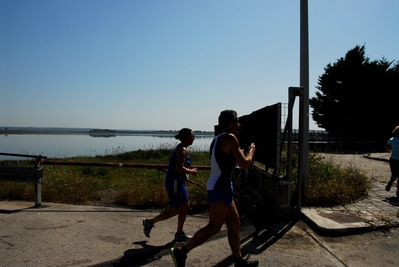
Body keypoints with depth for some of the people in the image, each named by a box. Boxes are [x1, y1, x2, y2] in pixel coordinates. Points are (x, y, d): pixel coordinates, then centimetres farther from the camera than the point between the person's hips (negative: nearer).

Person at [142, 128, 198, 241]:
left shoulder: (180, 148, 13)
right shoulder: (182, 150, -17)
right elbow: (179, 168, -26)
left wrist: (189, 170, 12)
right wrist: (191, 172, -13)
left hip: (178, 182, 10)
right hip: (174, 182, -10)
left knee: (185, 206, 12)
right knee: (174, 210, 0)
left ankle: (179, 234, 21)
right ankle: (150, 222, 13)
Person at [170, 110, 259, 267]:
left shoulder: (217, 139, 16)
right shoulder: (230, 138, -13)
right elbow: (245, 165, -14)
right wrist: (251, 151, 3)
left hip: (218, 187, 10)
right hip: (221, 189, -10)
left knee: (234, 224, 14)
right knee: (214, 227, -5)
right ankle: (181, 252, 0)